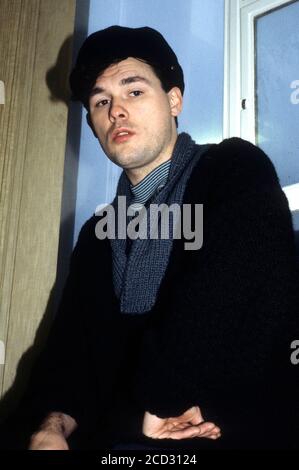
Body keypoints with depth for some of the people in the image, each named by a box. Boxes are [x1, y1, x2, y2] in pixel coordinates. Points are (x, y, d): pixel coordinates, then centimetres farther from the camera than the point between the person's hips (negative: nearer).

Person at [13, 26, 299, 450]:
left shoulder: (237, 172, -4)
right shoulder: (96, 234, 17)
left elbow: (228, 302, -19)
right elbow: (71, 346, 10)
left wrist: (153, 399, -13)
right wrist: (55, 422, -10)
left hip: (239, 431, -5)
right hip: (114, 434, 6)